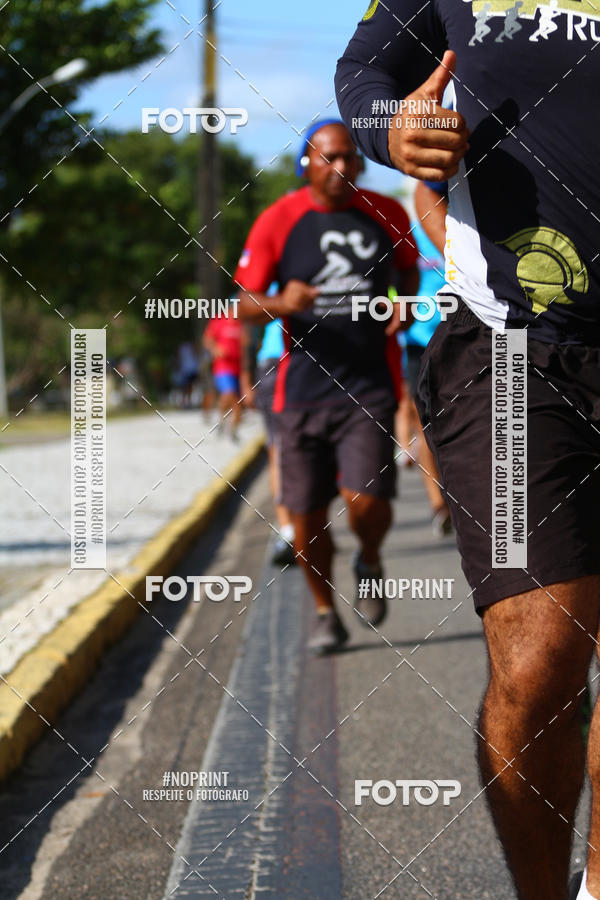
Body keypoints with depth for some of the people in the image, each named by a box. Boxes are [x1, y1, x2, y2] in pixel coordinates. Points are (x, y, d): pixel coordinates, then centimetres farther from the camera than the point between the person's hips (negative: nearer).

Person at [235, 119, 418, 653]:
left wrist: (407, 303, 1)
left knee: (366, 500, -17)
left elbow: (408, 268, 23)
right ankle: (326, 613, 27)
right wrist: (281, 304, -21)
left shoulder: (387, 215, 4)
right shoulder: (278, 222, -2)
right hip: (303, 386, 0)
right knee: (307, 514, 4)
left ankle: (371, 565, 19)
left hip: (370, 386, 0)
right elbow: (246, 305, 1)